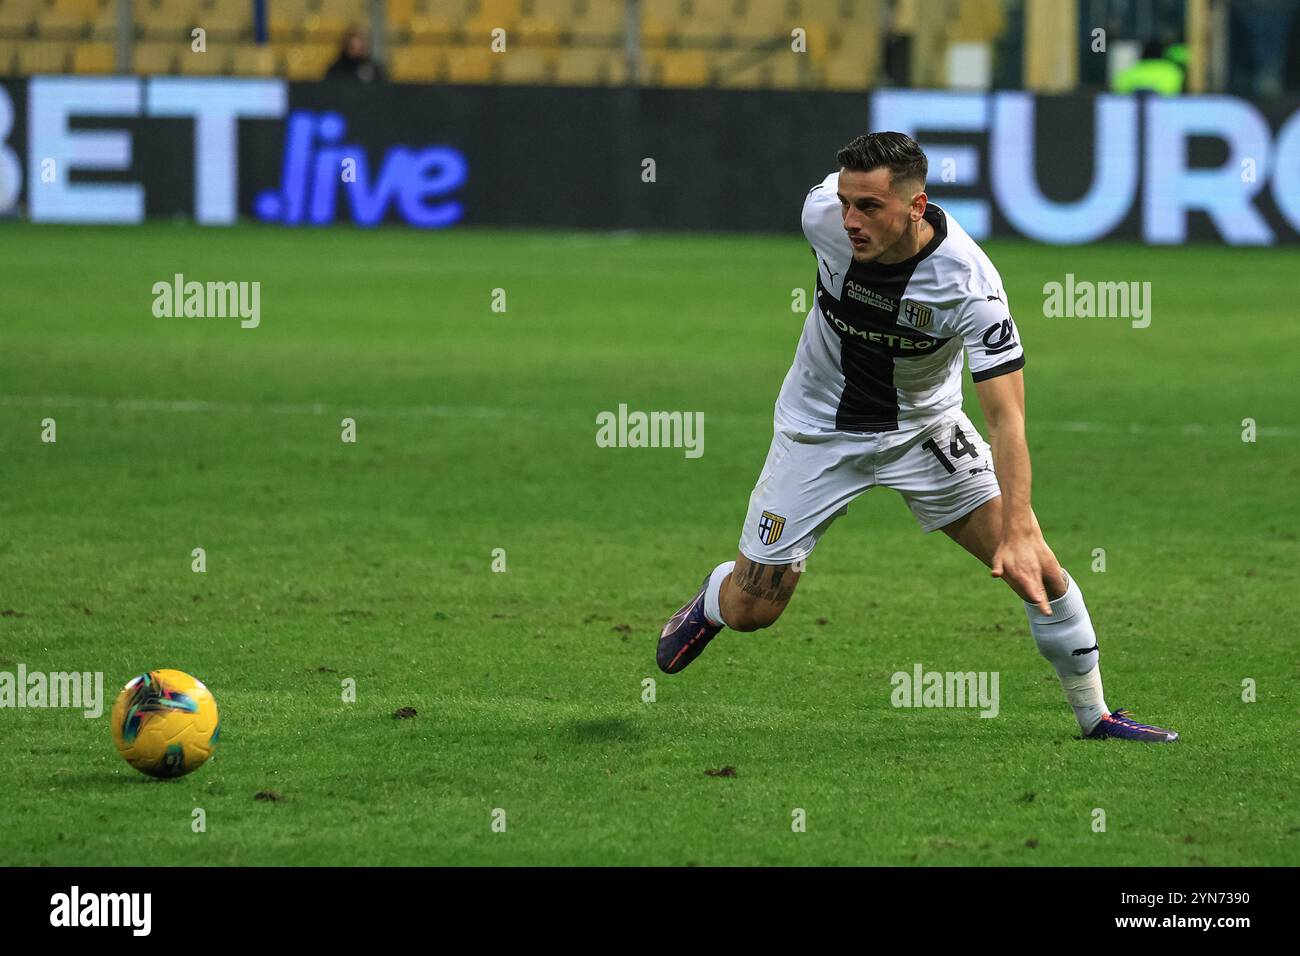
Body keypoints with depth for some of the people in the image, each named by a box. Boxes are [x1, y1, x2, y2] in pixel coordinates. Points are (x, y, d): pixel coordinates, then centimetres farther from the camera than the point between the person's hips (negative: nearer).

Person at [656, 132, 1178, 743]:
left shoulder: (971, 284, -34)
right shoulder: (824, 212, -25)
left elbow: (1006, 418, -34)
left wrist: (1017, 533, -45)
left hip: (923, 429, -1)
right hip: (818, 431, 1)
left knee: (1037, 571, -10)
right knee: (750, 610, 2)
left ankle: (1095, 717, 11)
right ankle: (711, 599, 40)